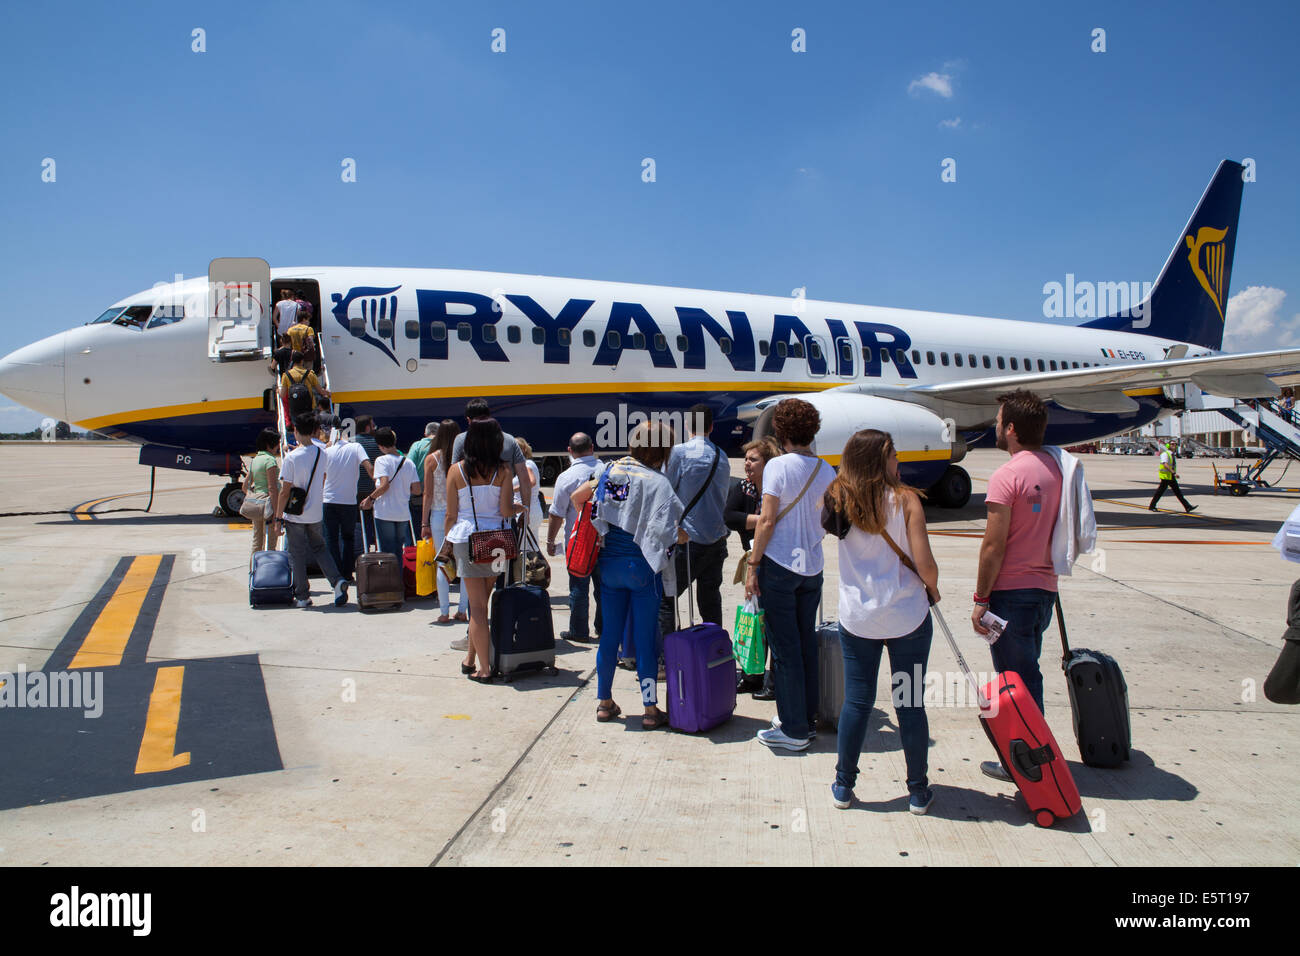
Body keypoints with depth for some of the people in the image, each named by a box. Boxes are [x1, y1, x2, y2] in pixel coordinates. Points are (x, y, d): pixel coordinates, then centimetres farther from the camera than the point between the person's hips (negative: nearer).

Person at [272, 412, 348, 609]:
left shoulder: (291, 457, -17)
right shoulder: (322, 453, -1)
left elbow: (285, 491, -15)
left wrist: (278, 518, -8)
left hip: (295, 514, -5)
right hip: (316, 513, 5)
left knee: (297, 555, 7)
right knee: (319, 547, 20)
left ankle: (302, 596, 15)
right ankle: (337, 581, 0)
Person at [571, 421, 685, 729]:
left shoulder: (610, 470, 5)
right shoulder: (656, 481, -13)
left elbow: (576, 498, 15)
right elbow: (667, 532, -21)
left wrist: (594, 528, 22)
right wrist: (685, 536, -2)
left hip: (609, 563, 5)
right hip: (642, 565, -5)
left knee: (610, 633, 14)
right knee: (645, 637, 4)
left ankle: (605, 702, 25)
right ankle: (650, 709, 11)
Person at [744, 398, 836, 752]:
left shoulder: (778, 465, -10)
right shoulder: (827, 471, 6)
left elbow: (767, 520, -13)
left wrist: (752, 565, -8)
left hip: (779, 565, -6)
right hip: (812, 567, 6)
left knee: (784, 647, 1)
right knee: (807, 644, 14)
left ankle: (793, 730, 7)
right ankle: (808, 720, 23)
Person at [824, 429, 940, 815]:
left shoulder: (838, 499, -4)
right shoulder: (905, 499, -12)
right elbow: (926, 567, -13)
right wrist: (933, 590, 5)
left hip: (856, 619, 2)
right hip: (907, 617, -2)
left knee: (856, 701, 12)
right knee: (910, 705, 10)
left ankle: (843, 786, 22)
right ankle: (918, 791, 23)